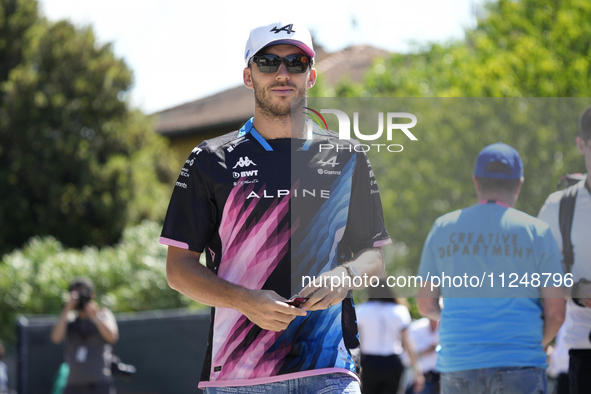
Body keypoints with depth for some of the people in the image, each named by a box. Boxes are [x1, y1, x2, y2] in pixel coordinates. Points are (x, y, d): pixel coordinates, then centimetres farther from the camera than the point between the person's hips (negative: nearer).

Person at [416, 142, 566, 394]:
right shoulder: (536, 232, 1)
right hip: (519, 366, -3)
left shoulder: (443, 228, 8)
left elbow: (426, 305, 10)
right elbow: (556, 313, 0)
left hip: (457, 366, 3)